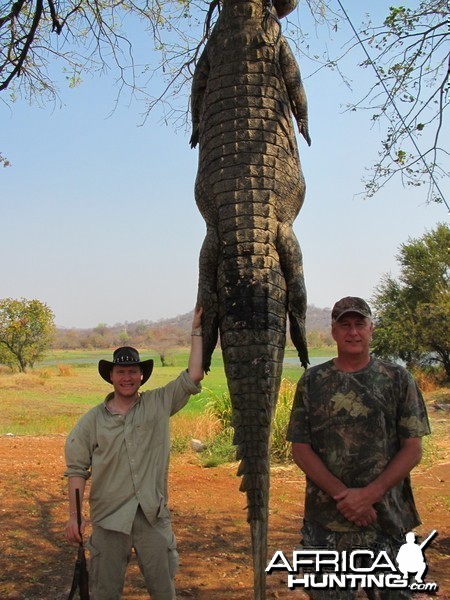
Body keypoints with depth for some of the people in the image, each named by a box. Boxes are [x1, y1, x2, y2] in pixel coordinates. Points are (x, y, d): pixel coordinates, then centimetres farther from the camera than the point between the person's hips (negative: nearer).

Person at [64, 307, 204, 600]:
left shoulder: (159, 404, 3)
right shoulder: (92, 420, 2)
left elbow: (193, 377, -4)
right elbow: (77, 470, 3)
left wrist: (197, 331, -5)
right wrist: (74, 517, -3)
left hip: (153, 514, 0)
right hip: (109, 517, 0)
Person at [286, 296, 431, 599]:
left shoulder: (397, 379, 2)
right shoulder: (312, 381, 3)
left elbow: (413, 449, -2)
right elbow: (300, 449, 0)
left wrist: (368, 495, -13)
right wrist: (343, 495, -13)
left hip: (388, 518, 0)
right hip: (326, 520, 1)